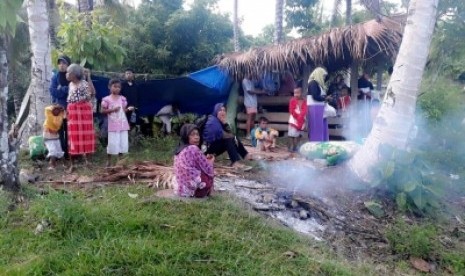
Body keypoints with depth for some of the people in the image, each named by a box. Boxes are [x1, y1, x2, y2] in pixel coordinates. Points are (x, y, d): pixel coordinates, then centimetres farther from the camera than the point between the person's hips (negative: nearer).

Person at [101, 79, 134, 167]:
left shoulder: (122, 98, 8)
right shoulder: (107, 99, -4)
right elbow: (103, 111, -5)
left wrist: (128, 109, -8)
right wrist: (112, 110, -17)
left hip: (123, 124, 4)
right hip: (113, 125, -4)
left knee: (123, 143, 7)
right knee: (112, 143, -4)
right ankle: (109, 161, 11)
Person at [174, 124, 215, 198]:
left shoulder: (179, 150, 10)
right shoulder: (194, 149, -13)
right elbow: (209, 170, -8)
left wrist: (205, 159, 15)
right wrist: (211, 161, 13)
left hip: (180, 189, 8)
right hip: (194, 189, -8)